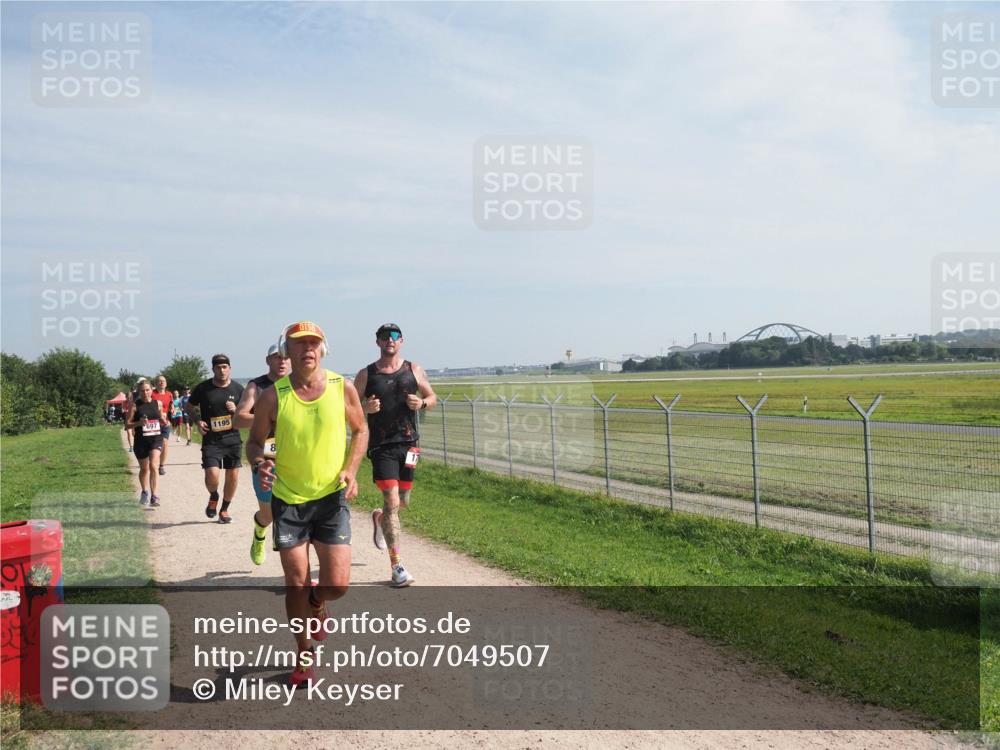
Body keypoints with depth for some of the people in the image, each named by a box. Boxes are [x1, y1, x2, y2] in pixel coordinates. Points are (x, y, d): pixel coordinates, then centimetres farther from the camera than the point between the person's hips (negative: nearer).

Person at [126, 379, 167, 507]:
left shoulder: (158, 403, 6)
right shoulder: (135, 405, -2)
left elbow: (163, 422, 19)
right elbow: (127, 424, -3)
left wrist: (164, 420, -4)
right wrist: (139, 423, -20)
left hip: (156, 439, 0)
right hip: (141, 440, 0)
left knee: (153, 465, -18)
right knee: (144, 469, 15)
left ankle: (154, 495, -15)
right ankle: (145, 492, 38)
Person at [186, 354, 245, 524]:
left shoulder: (238, 389, 2)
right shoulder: (203, 388, -2)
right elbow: (190, 406, 11)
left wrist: (235, 410, -12)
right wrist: (197, 421, -7)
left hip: (233, 438, 2)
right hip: (211, 439, -2)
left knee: (233, 475, 4)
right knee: (212, 475, -16)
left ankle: (224, 509, 25)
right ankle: (213, 497, 19)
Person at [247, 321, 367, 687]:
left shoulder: (343, 388, -5)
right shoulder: (272, 397, -8)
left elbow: (360, 430, 9)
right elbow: (254, 441, 3)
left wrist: (351, 470, -6)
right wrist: (259, 464, -19)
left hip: (332, 497, 1)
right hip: (288, 499, 0)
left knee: (337, 584, -3)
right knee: (296, 583, 3)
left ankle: (316, 604, 36)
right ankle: (304, 655, 26)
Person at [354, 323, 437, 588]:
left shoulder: (414, 370, 6)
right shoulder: (366, 375, 1)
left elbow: (432, 397, 14)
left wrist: (422, 403, -8)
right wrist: (365, 408, -16)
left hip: (408, 443, 3)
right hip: (381, 445, -3)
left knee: (403, 501, 12)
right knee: (392, 501, -11)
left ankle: (379, 518, 49)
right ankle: (397, 566, -4)